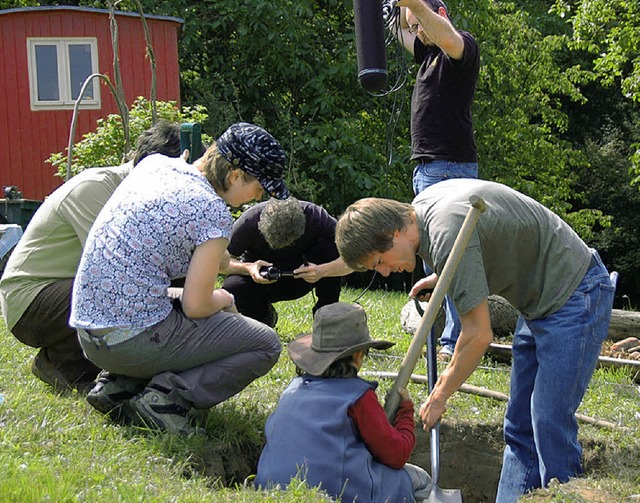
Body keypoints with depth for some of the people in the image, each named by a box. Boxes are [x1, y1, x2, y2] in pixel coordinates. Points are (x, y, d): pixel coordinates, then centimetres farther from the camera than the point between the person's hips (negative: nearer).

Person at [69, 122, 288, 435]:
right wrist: (223, 300, 11)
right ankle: (167, 398, -9)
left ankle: (118, 384, 15)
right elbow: (196, 305, -12)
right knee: (266, 345, 6)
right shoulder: (213, 212, -16)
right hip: (133, 340, -8)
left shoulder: (154, 163, 7)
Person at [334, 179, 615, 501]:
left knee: (550, 426, -12)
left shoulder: (446, 233, -28)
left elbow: (479, 335, -23)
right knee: (519, 427, 8)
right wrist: (440, 278, 12)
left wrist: (439, 396, -12)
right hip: (541, 299, 10)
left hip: (572, 296, -10)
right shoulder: (423, 204, 1)